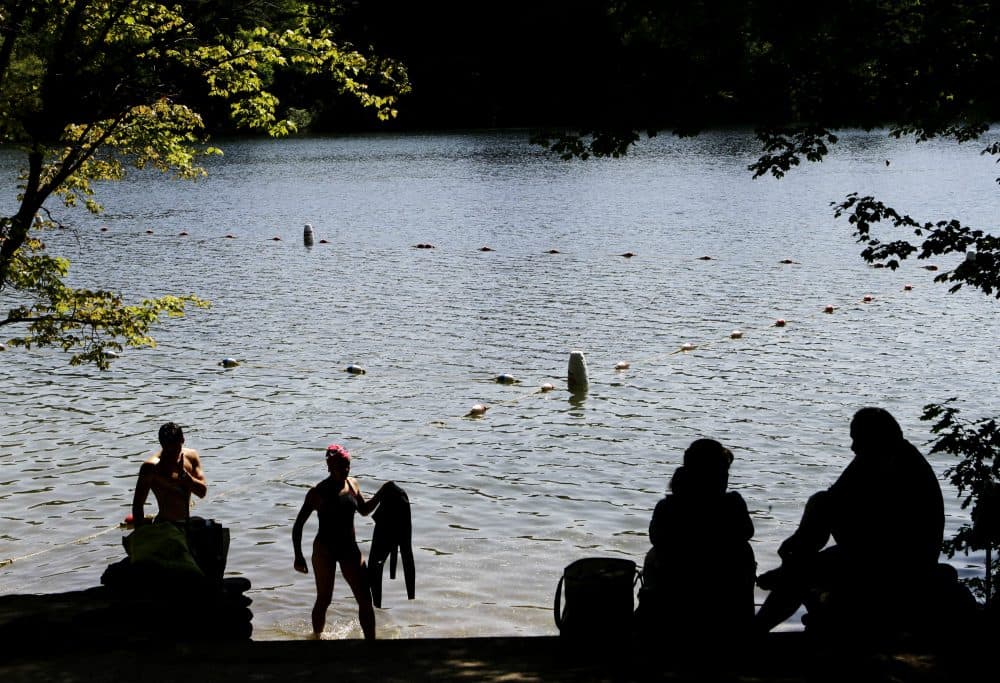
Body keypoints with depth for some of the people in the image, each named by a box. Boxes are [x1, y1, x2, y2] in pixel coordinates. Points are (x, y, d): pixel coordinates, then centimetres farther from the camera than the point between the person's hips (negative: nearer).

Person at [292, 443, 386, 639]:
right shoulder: (318, 492, -13)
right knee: (324, 599, 6)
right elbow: (298, 524, -8)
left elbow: (364, 510, 20)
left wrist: (381, 493, 3)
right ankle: (317, 637, 26)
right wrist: (298, 556, -13)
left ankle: (370, 639, 6)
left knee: (365, 600, -1)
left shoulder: (353, 484, 2)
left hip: (349, 548, 4)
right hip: (325, 550, -4)